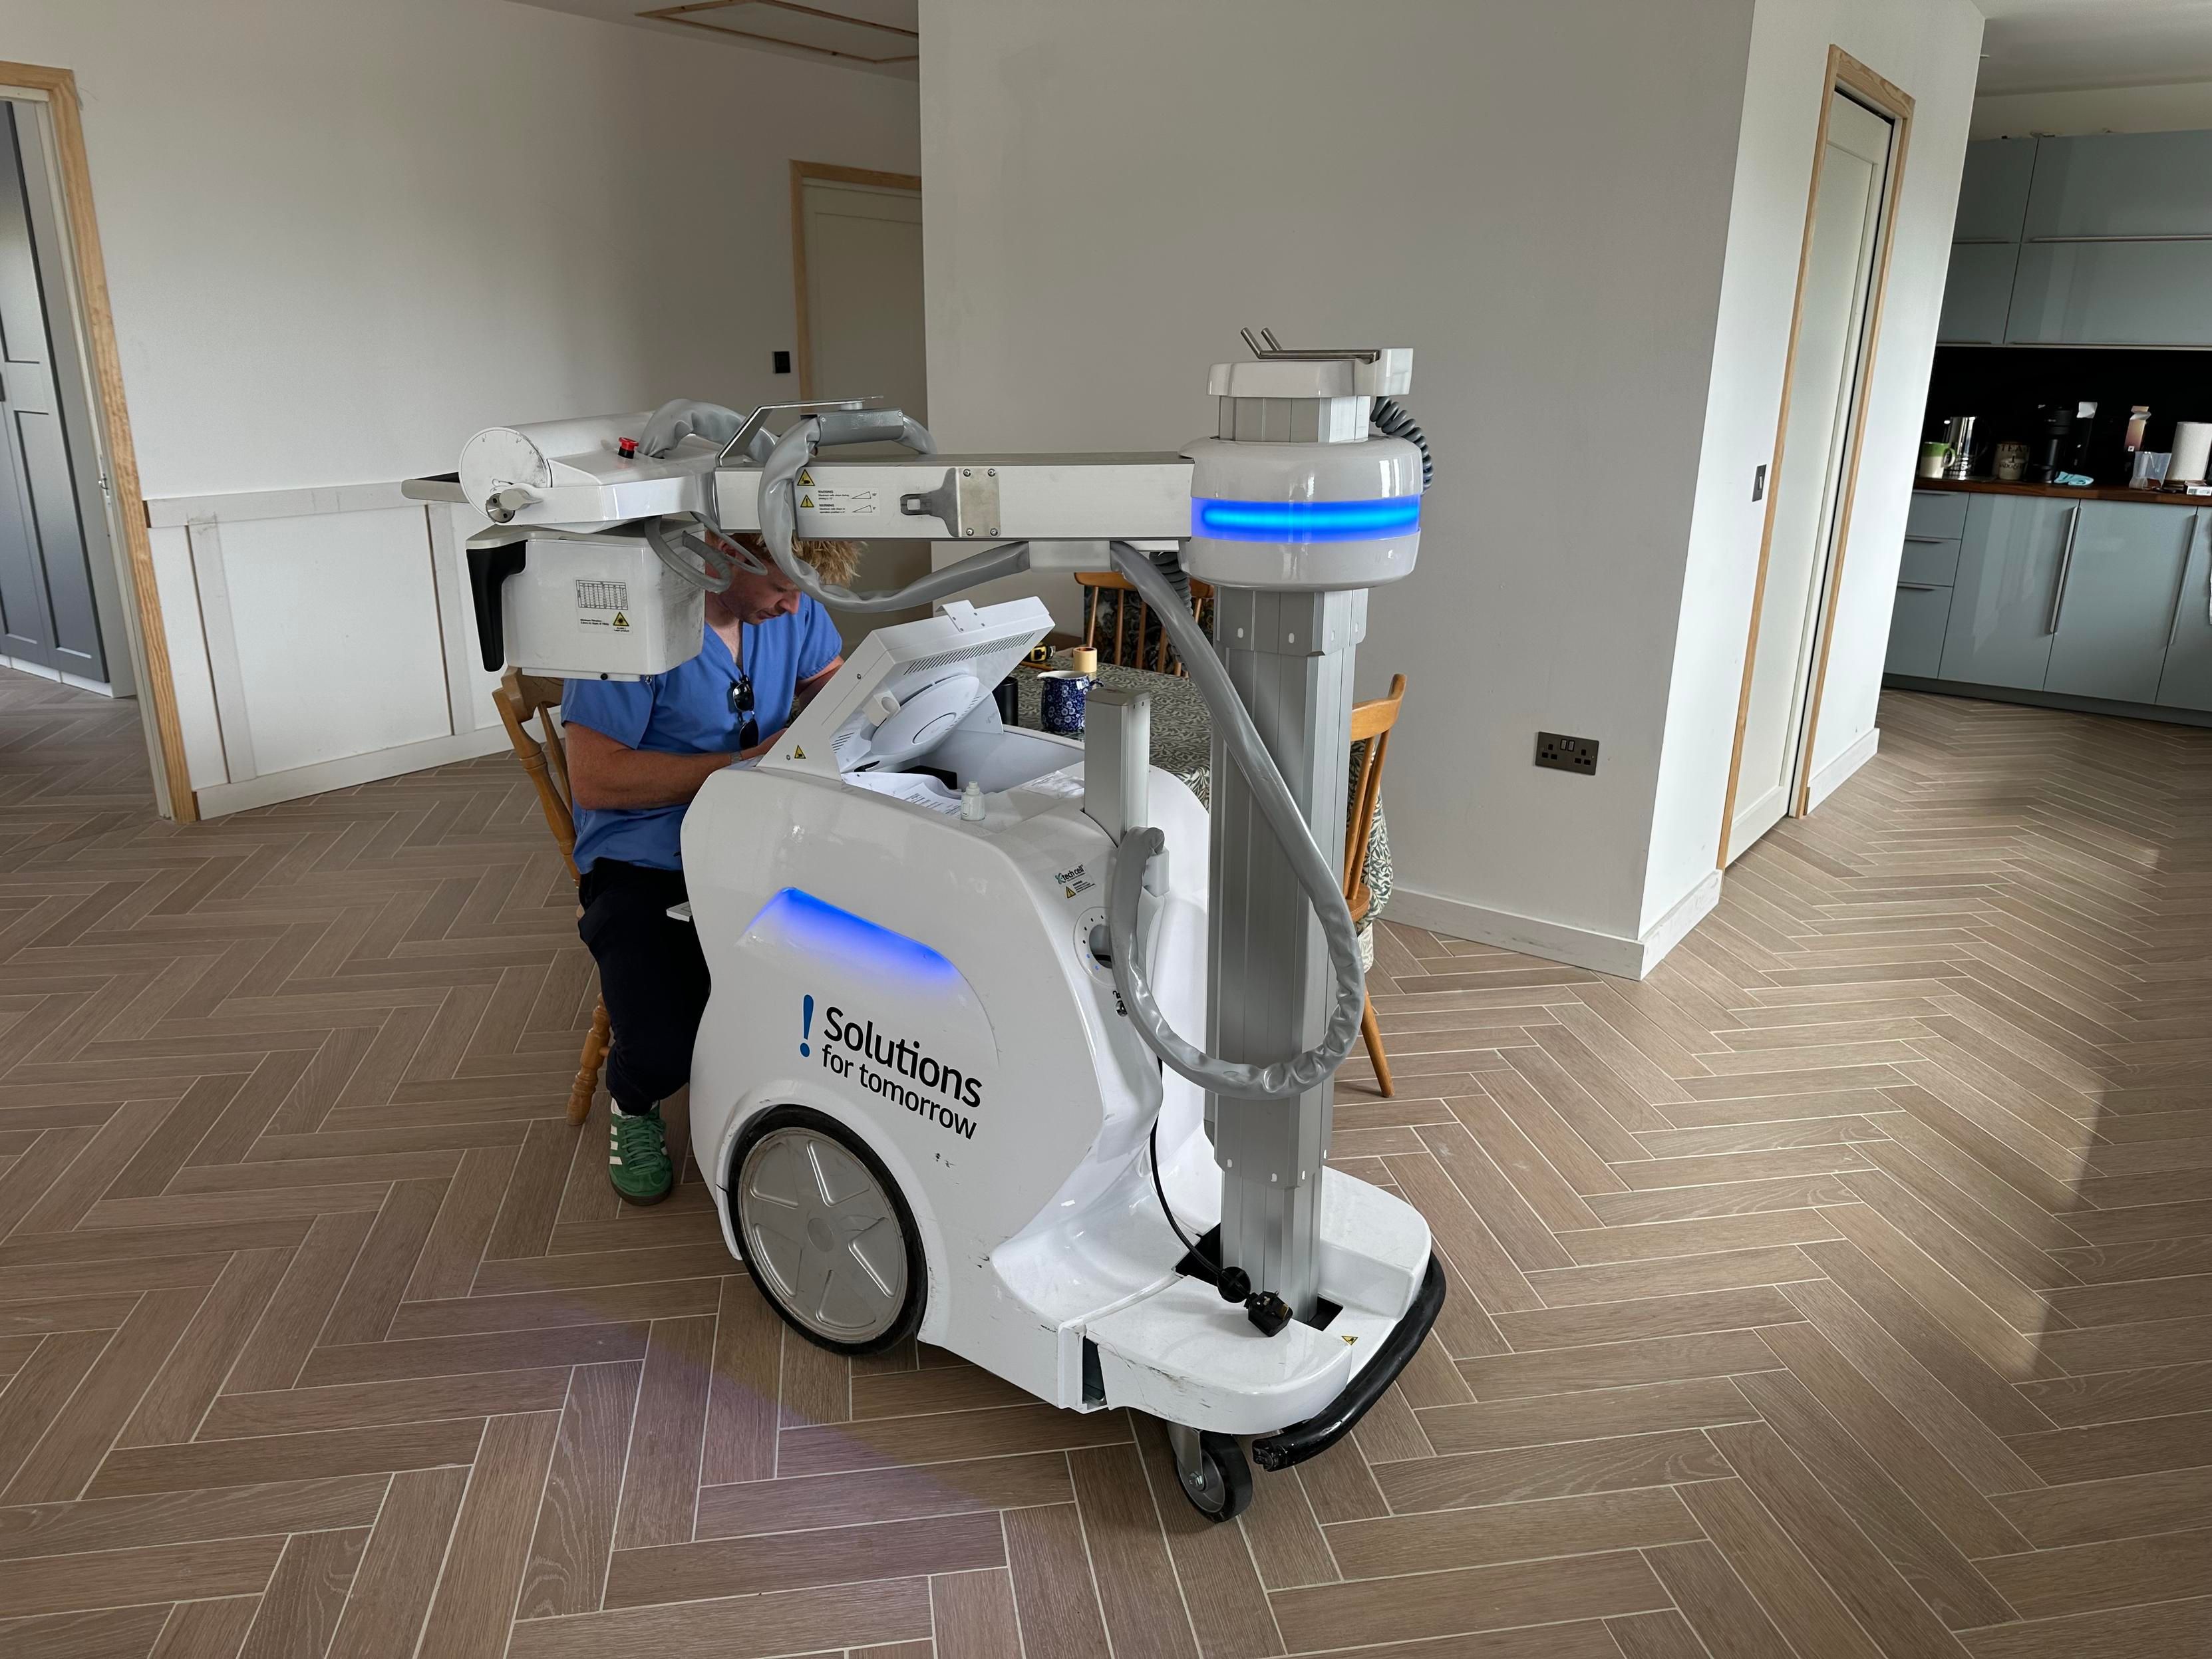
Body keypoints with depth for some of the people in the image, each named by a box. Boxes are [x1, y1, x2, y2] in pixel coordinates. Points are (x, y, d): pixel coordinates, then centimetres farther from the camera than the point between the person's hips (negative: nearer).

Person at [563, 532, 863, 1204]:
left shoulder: (789, 601, 0)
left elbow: (827, 676, 21)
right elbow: (594, 778, -20)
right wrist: (748, 762, -22)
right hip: (646, 864, -5)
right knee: (663, 1052, -26)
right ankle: (633, 1101, 14)